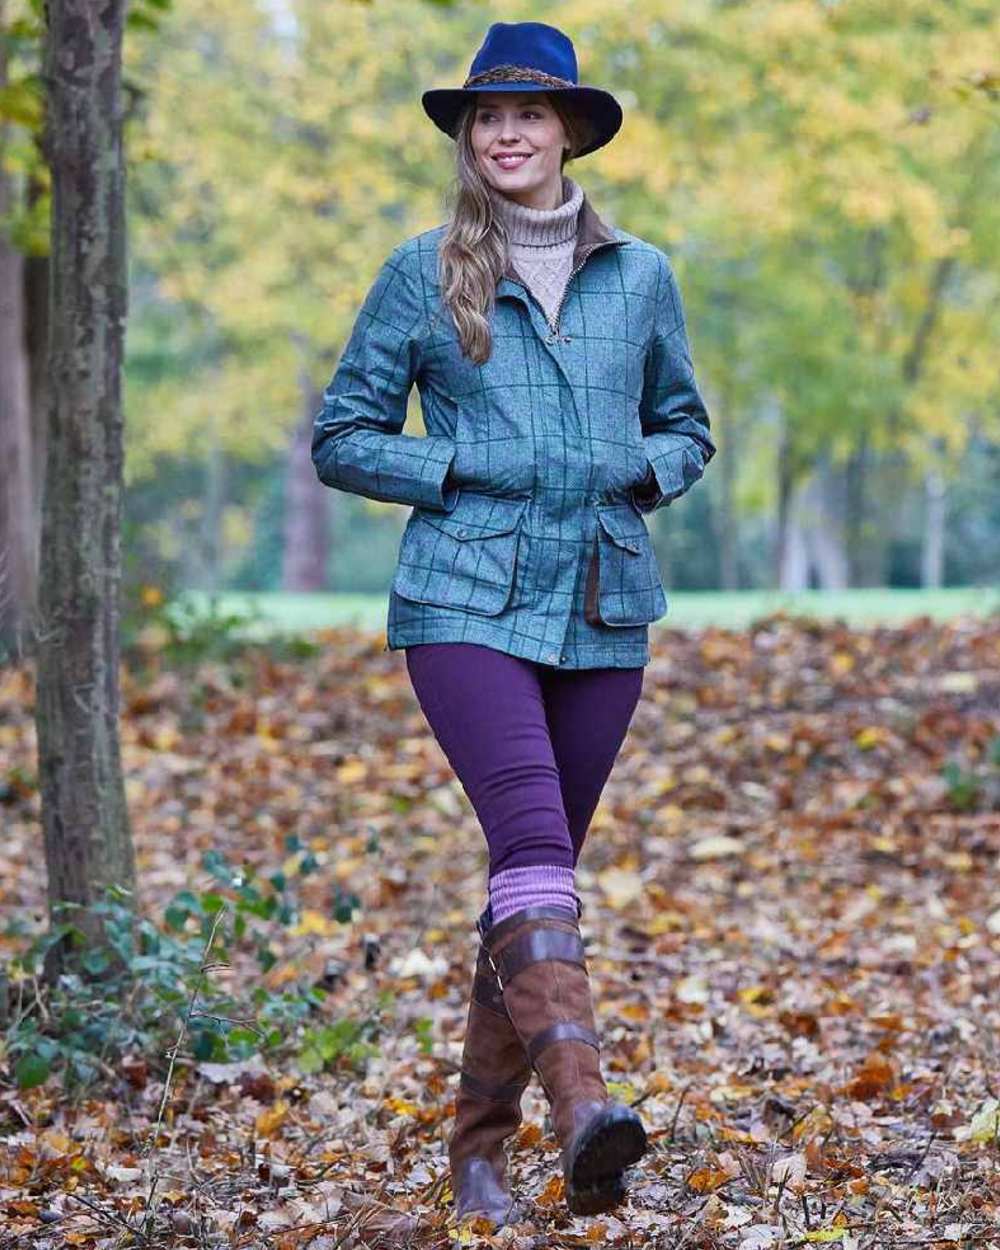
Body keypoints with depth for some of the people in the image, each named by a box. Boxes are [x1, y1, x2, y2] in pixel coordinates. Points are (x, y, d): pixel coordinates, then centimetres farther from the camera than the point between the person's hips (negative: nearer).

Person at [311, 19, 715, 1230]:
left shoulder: (640, 276, 9)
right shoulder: (422, 274, 3)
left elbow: (685, 427, 20)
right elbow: (344, 436, 6)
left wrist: (643, 472, -2)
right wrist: (455, 470, -9)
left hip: (603, 610, 3)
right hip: (468, 602, -3)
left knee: (539, 866, 7)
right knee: (533, 841, -23)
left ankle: (479, 1143, 17)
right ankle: (584, 1107, -35)